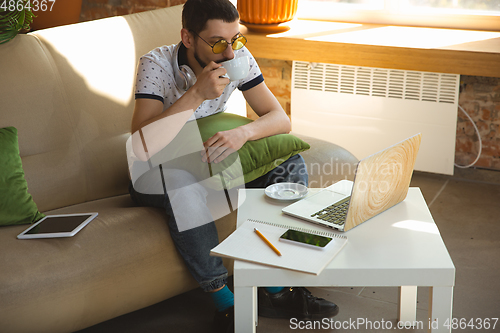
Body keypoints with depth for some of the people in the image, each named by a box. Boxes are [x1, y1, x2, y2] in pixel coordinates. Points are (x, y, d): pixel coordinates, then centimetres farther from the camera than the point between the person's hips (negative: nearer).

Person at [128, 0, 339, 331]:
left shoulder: (238, 57, -11)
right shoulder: (157, 64, -24)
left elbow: (281, 119, -12)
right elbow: (143, 148, -35)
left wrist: (243, 133, -33)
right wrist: (197, 93, -38)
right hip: (159, 175, -5)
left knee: (291, 163, -14)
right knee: (185, 185, -39)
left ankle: (274, 289, -12)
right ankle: (225, 303, -25)